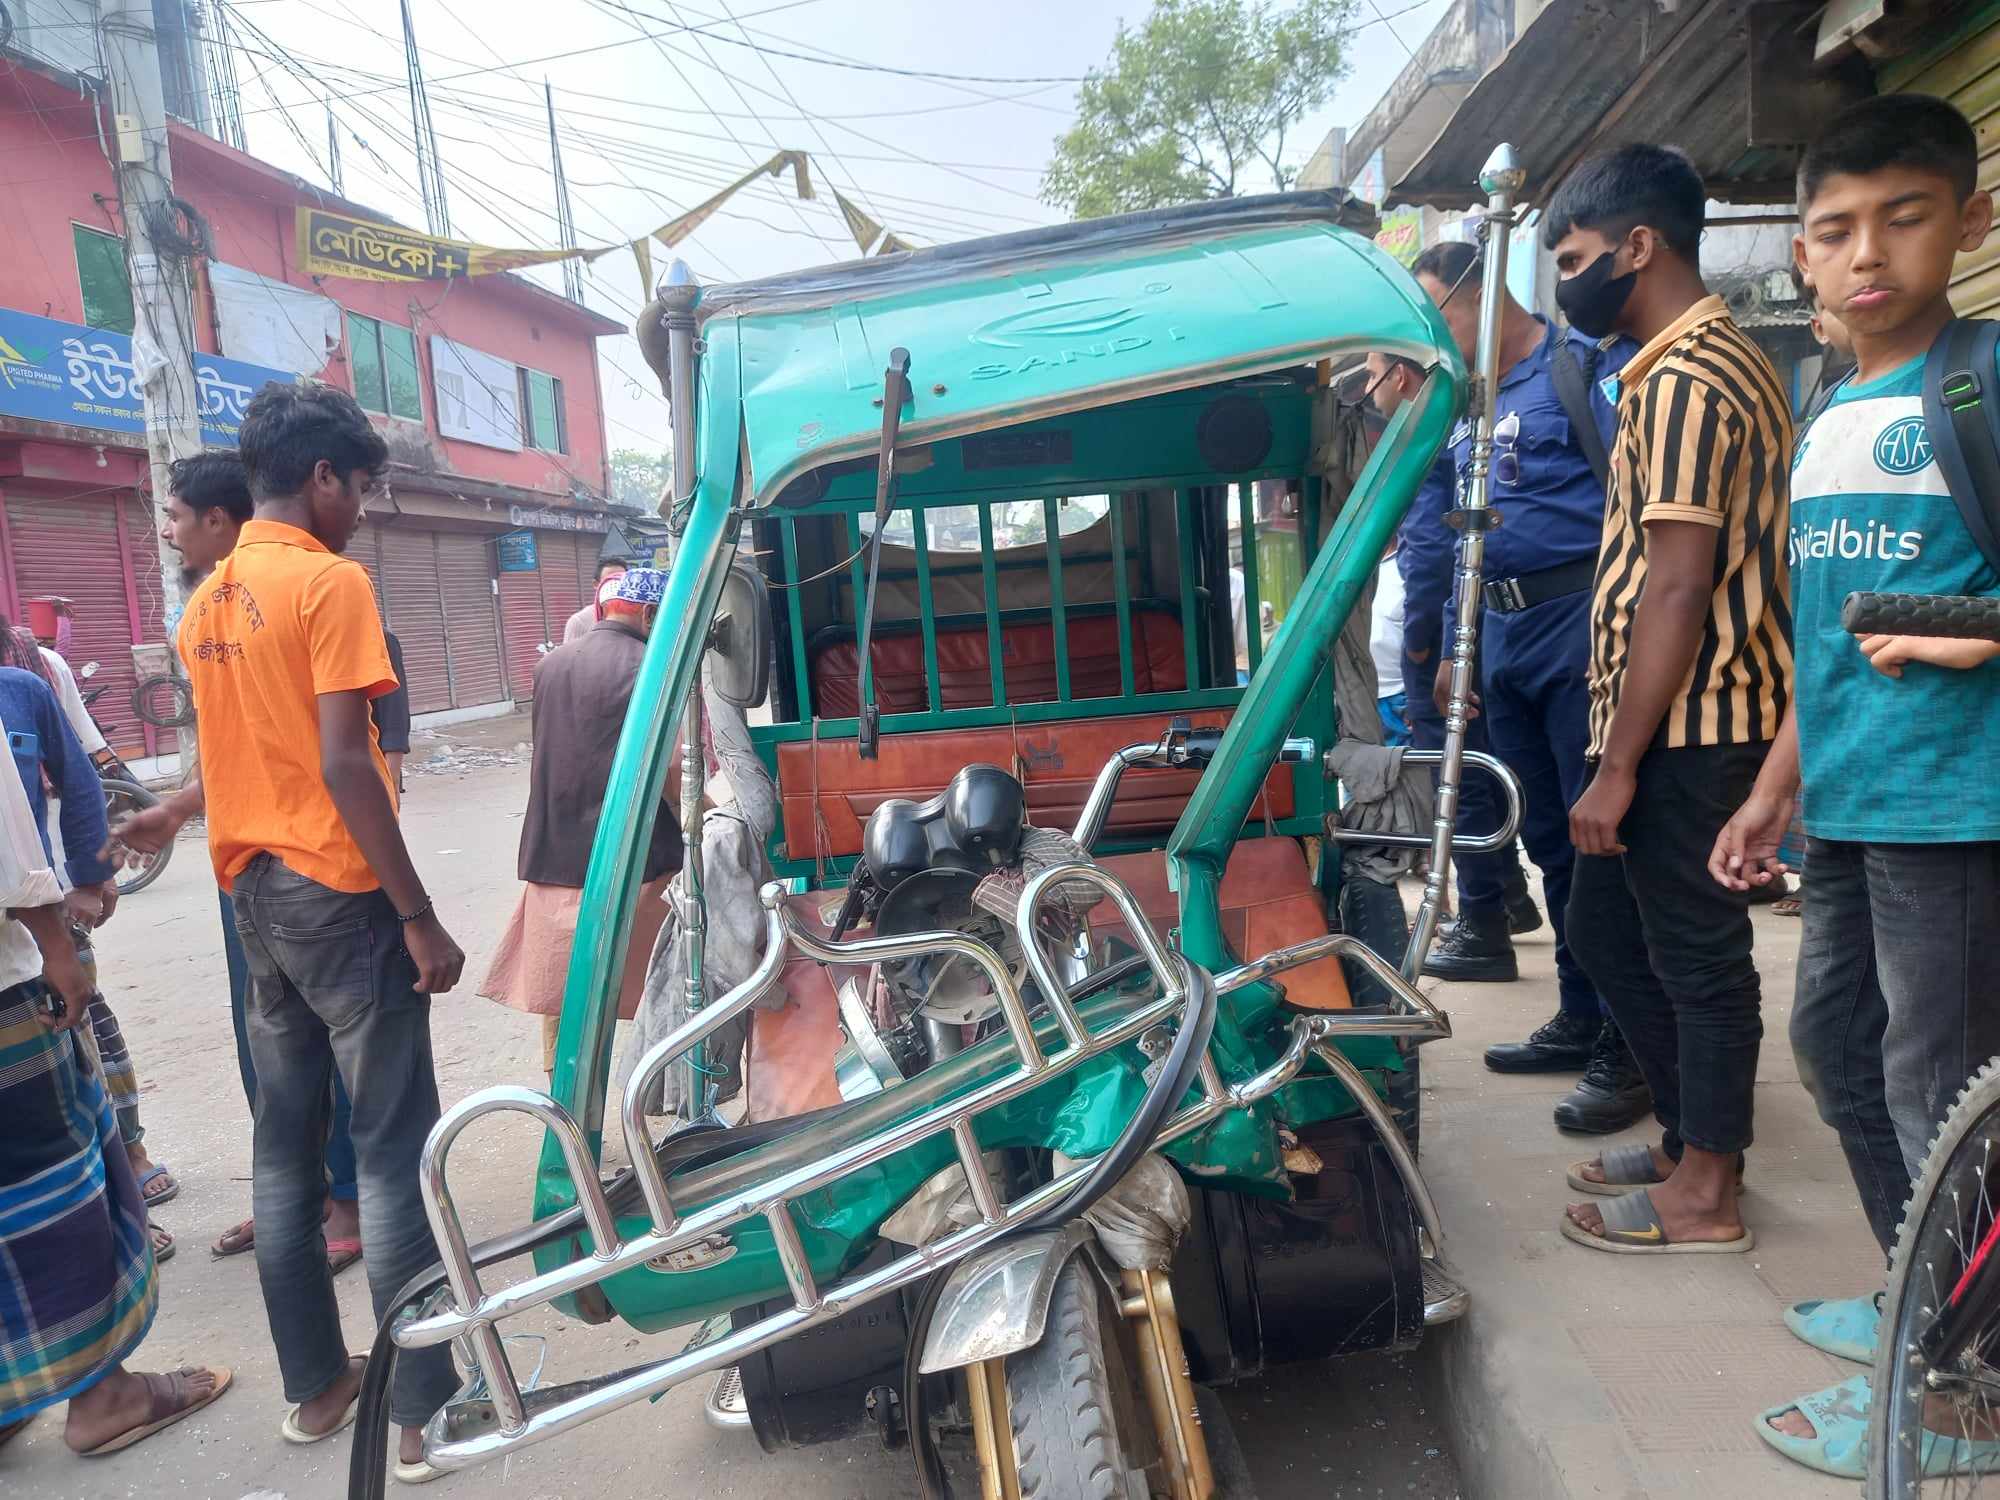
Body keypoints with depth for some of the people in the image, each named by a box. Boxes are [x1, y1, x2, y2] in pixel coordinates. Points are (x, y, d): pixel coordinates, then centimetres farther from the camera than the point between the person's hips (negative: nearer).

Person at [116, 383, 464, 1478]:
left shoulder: (210, 599, 12)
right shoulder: (330, 581, -13)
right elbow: (344, 762, -20)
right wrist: (420, 917, -17)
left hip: (256, 894, 9)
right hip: (338, 896, -8)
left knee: (284, 1144, 13)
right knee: (393, 1152, -2)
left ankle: (315, 1385, 25)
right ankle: (423, 1410, 6)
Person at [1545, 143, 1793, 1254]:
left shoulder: (1681, 382, -15)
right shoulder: (1727, 360, 17)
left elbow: (1677, 589, -21)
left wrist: (1618, 766, -19)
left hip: (1685, 724, -10)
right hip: (1706, 713, 10)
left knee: (1698, 953, 2)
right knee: (1606, 929, 18)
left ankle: (1705, 1194, 17)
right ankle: (1696, 1134, 31)